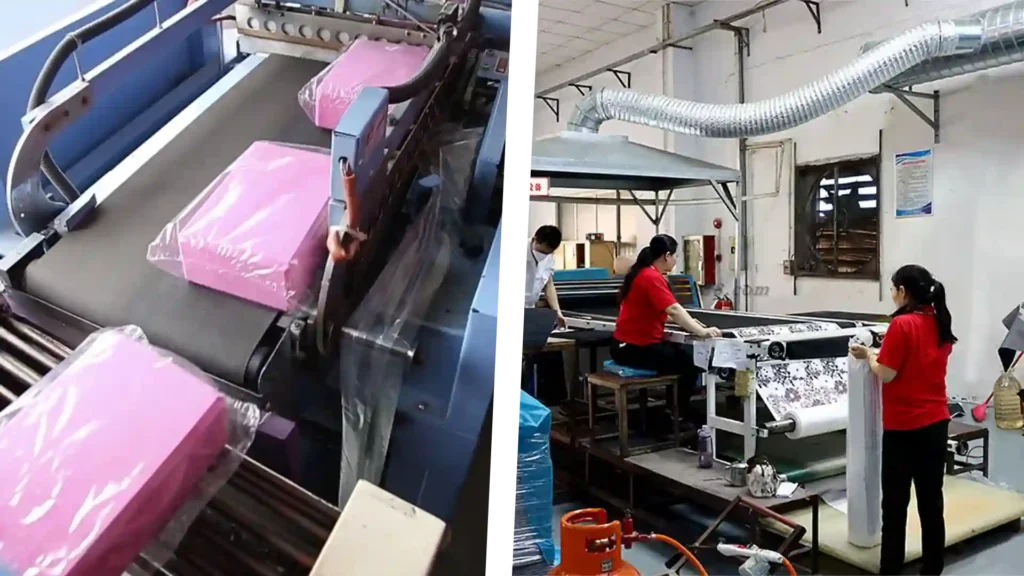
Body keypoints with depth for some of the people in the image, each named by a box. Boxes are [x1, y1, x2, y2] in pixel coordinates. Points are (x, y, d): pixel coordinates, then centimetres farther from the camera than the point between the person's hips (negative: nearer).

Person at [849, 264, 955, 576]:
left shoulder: (902, 324, -16)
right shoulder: (941, 323, 6)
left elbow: (886, 374, -15)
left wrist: (869, 355, 2)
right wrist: (887, 352, 16)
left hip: (904, 426, -7)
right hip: (936, 421, 7)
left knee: (895, 503, 3)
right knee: (931, 499, 13)